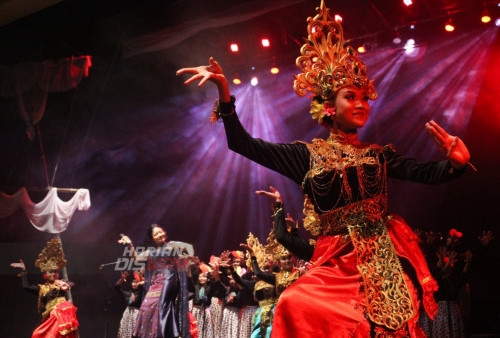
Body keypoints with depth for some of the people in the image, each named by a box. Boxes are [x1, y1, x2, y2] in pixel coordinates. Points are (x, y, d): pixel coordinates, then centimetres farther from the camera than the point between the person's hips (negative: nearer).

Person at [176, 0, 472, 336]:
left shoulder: (379, 154, 12)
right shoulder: (308, 154, 7)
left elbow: (428, 173, 4)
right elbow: (243, 143, 3)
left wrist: (456, 162, -18)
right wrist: (225, 94, -5)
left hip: (385, 262, 2)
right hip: (335, 264, -1)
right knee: (295, 305, -25)